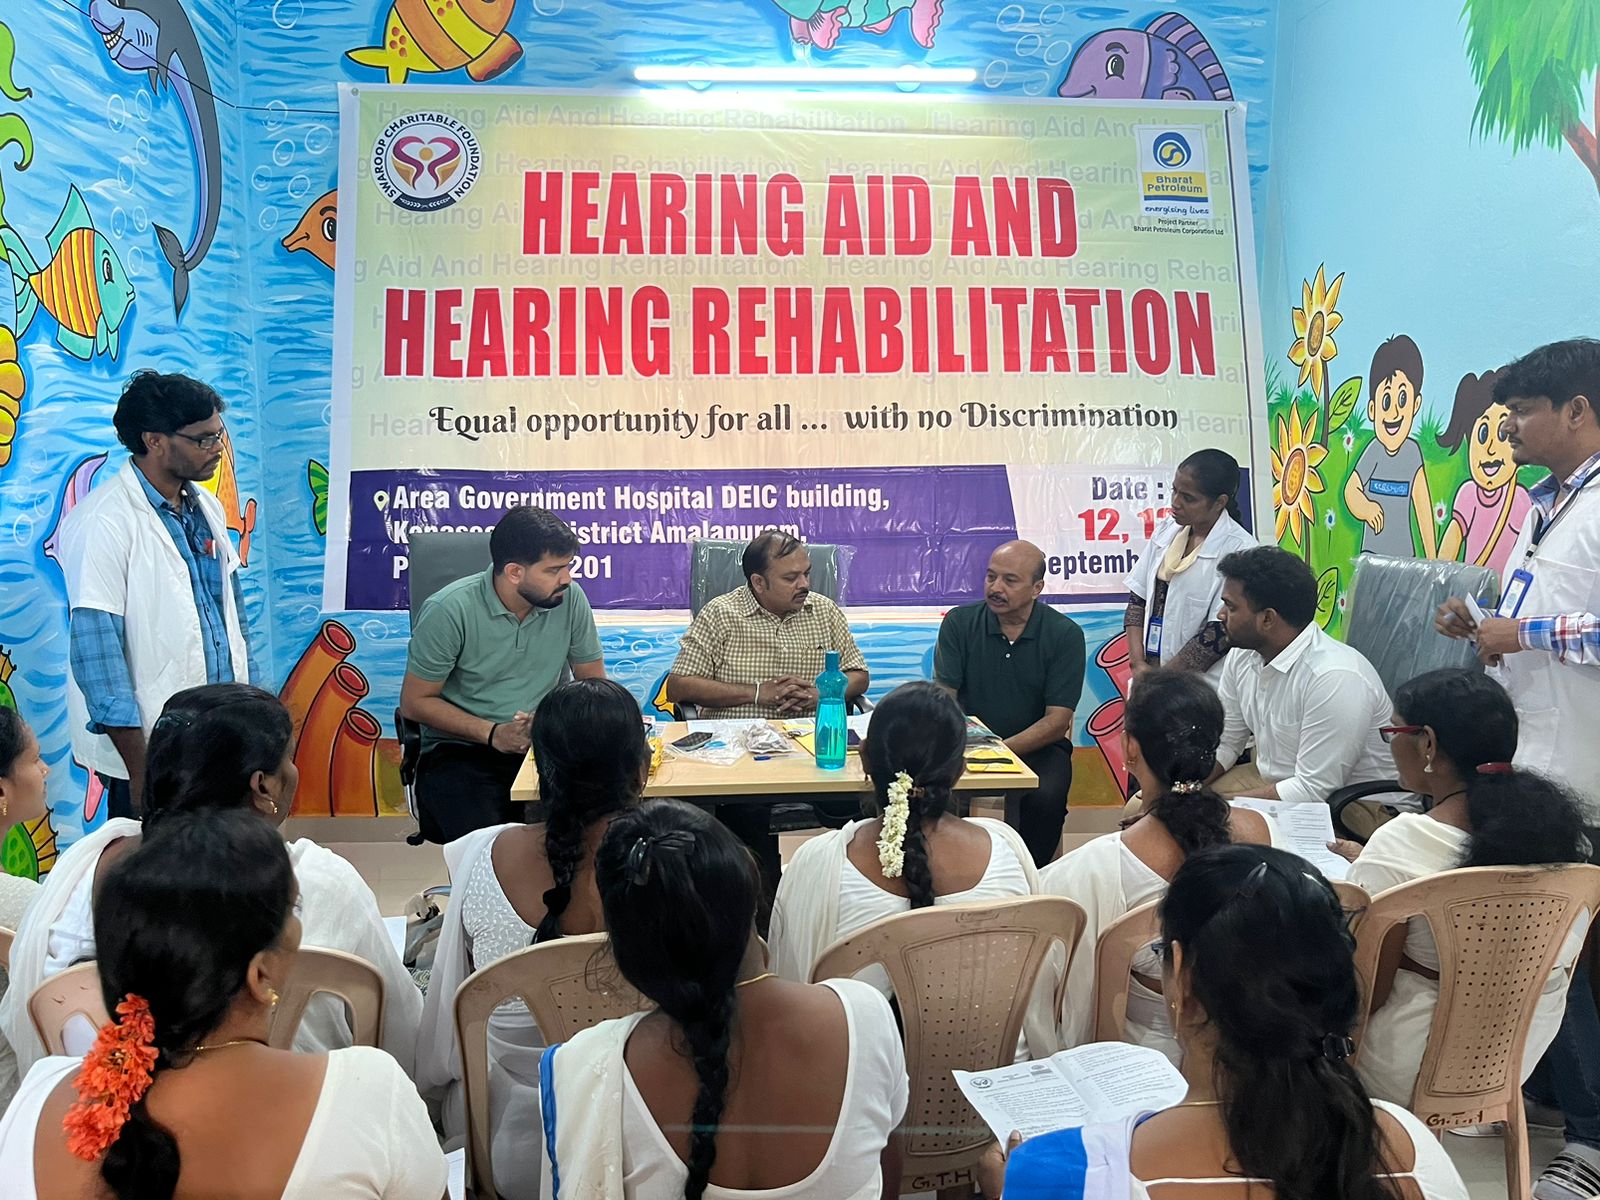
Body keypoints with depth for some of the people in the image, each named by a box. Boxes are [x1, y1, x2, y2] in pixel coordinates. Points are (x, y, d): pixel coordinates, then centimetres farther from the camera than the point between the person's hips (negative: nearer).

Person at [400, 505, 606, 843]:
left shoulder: (570, 598, -3)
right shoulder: (449, 610, -13)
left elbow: (593, 682, 7)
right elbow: (415, 702, -5)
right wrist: (492, 733, -17)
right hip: (460, 751, -3)